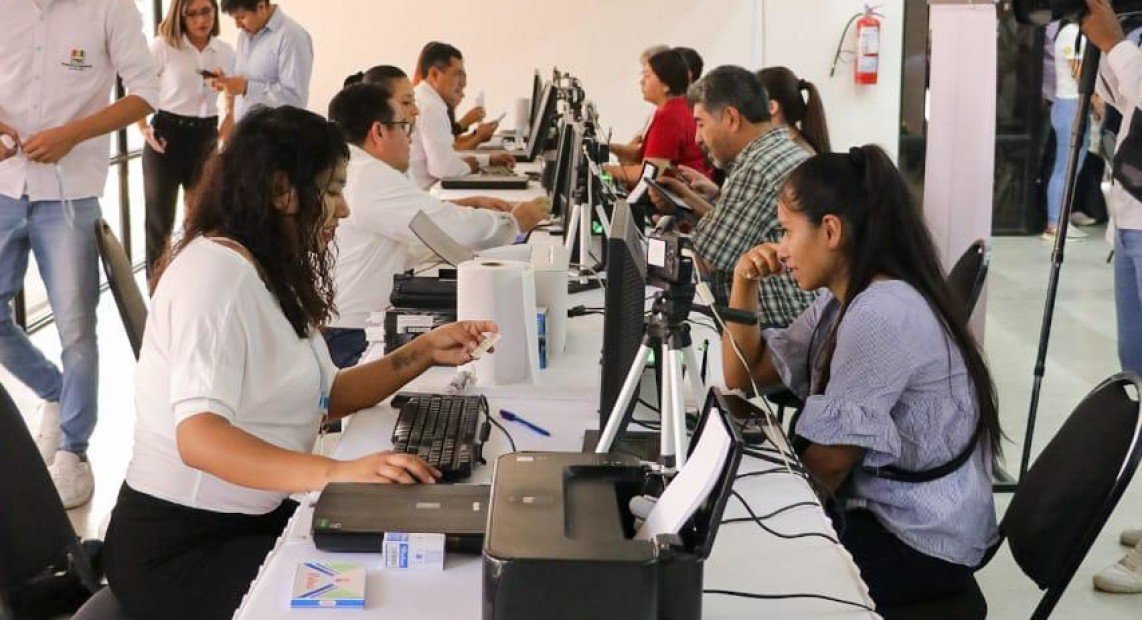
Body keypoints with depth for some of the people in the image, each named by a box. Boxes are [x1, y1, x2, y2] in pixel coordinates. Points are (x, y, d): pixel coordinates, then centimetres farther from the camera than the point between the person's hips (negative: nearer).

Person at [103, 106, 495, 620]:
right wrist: (337, 473, -43)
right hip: (178, 548, -9)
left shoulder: (273, 274, 12)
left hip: (253, 518, 9)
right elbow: (199, 439, -32)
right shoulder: (216, 269, -20)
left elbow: (325, 397, 17)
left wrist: (423, 354, 7)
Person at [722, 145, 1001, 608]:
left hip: (920, 543, -8)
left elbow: (829, 462, -20)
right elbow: (743, 377, 12)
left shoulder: (880, 314, -25)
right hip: (880, 509, 8)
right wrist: (744, 286, -2)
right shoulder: (842, 301, 6)